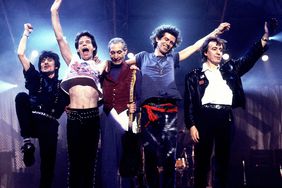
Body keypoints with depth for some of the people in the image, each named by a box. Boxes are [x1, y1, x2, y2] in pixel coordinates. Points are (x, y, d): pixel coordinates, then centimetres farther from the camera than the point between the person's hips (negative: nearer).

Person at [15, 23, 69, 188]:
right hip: (32, 121, 0)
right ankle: (27, 142, -26)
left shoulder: (62, 85, 16)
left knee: (48, 163, -10)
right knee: (22, 96, -26)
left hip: (49, 124, 0)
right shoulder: (35, 78, 16)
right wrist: (26, 33, 13)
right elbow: (21, 54, 10)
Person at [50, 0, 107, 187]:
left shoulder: (99, 66, 16)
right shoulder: (72, 61, 15)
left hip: (92, 116, 0)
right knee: (75, 161, 1)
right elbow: (60, 38, 10)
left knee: (89, 161, 5)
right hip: (74, 116, 0)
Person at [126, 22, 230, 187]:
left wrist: (216, 32, 28)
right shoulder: (144, 57, 23)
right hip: (149, 109, -1)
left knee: (169, 154, -6)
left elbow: (196, 46, 27)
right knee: (151, 152, -5)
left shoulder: (172, 59, 26)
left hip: (170, 110, 1)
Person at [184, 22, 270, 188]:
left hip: (226, 118, 3)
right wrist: (191, 125, -7)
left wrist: (265, 38, -4)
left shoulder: (229, 69, 19)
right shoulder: (195, 76, 10)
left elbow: (249, 59, 10)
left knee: (223, 160, 4)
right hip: (205, 117, -3)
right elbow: (189, 103, 5)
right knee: (202, 159, -4)